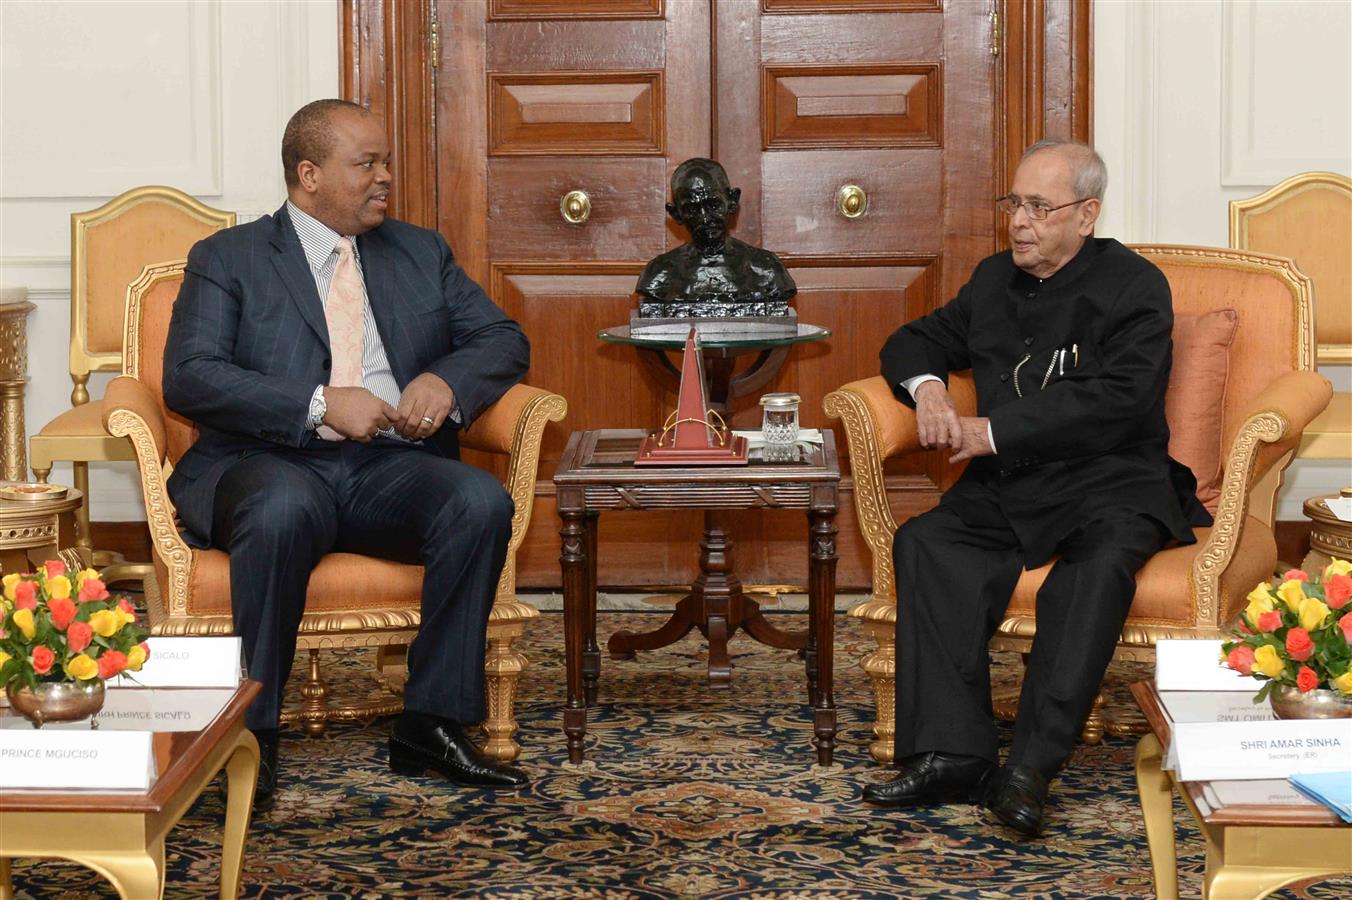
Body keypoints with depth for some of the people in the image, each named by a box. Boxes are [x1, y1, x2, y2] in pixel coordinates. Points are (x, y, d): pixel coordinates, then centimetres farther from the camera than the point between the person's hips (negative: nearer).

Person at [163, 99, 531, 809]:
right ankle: (251, 736, -26)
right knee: (285, 509, -38)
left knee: (481, 501, -27)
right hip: (269, 462, -3)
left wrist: (447, 380, -7)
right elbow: (188, 377, -5)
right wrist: (321, 404, -16)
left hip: (391, 467, 4)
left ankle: (431, 727, -19)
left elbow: (504, 341, 17)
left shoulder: (421, 253, 22)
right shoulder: (227, 259, 9)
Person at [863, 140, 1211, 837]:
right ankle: (952, 756, -28)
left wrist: (993, 433, -16)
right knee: (924, 542, -23)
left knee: (1101, 560, -36)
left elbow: (1115, 402, -15)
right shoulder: (995, 278, 19)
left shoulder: (1134, 287, -2)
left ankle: (1031, 767, -37)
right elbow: (916, 340, 28)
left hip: (1110, 479, -5)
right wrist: (926, 387, 1)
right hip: (1007, 488, 5)